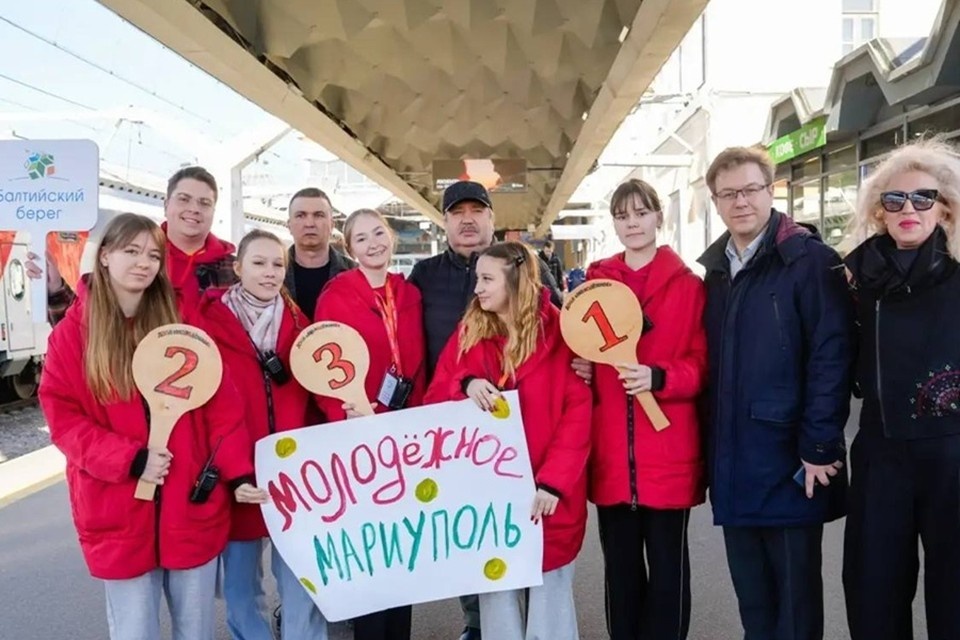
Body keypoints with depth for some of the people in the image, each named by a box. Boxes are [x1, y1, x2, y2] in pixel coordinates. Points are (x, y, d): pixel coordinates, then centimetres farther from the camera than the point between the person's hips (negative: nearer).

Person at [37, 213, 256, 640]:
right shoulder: (72, 331, -1)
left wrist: (238, 471, -10)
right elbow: (62, 416, -5)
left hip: (193, 505, 1)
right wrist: (131, 460, -17)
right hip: (118, 513, -1)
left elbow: (221, 403, 0)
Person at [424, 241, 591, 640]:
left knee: (548, 590, 9)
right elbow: (433, 399, 6)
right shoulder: (469, 333, 5)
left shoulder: (558, 333, -6)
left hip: (547, 492, -3)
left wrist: (553, 480, -16)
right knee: (494, 589, 11)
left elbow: (579, 412, -9)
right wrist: (465, 385, -16)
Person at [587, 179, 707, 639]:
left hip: (668, 451, -2)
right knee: (620, 564, 13)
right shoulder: (595, 283, 8)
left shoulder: (688, 285, 0)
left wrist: (658, 377, -18)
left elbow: (701, 364, -2)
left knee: (667, 563, 8)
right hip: (610, 452, 3)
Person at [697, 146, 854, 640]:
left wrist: (819, 446, -17)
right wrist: (712, 444, 7)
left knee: (795, 588, 8)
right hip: (733, 457, 6)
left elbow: (832, 356, -14)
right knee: (750, 591, 16)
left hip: (788, 455, -6)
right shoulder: (713, 268, 11)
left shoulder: (809, 259, -9)